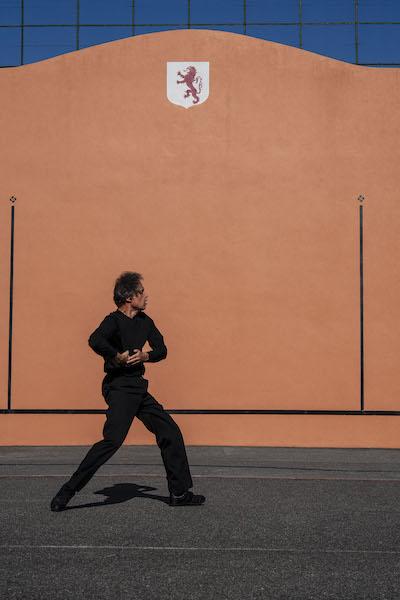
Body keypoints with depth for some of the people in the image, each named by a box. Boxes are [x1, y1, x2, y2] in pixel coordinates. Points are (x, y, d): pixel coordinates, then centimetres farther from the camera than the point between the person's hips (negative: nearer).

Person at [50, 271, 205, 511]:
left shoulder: (144, 321, 13)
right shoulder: (114, 320, -12)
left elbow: (161, 349, 15)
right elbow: (95, 341, -33)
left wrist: (145, 356, -6)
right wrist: (118, 357, -20)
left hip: (138, 388, 9)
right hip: (119, 388, -9)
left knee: (171, 432, 8)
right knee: (113, 440, -20)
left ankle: (180, 493, 17)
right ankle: (68, 491, -9)